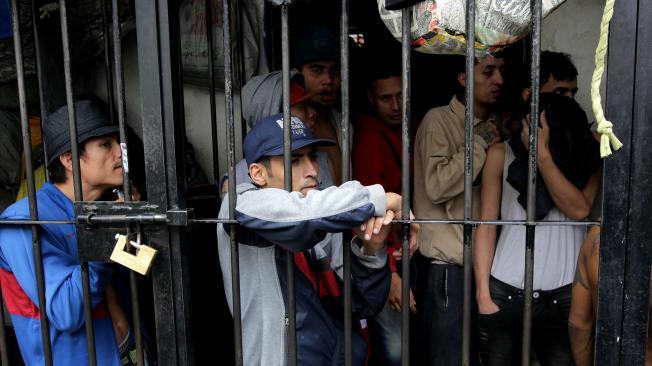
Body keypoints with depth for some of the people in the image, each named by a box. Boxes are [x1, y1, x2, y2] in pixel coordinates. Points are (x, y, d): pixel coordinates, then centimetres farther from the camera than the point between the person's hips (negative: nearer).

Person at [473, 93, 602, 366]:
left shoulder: (588, 151, 4)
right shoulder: (502, 154, -1)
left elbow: (580, 209, -10)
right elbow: (486, 226, -1)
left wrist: (542, 155, -16)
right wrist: (483, 295, -5)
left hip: (564, 296, 1)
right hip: (506, 292, -1)